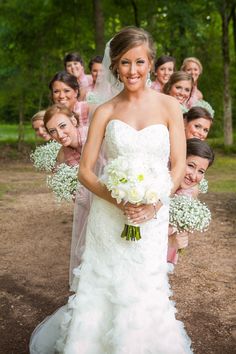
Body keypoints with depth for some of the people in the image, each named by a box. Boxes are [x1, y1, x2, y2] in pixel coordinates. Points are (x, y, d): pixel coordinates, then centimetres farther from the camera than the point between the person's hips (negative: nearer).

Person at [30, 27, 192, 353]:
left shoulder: (168, 106, 1)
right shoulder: (105, 112, 1)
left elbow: (178, 165, 1)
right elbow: (85, 171, 0)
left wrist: (154, 203, -14)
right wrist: (118, 201, -15)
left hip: (153, 216, 0)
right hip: (109, 215, 0)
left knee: (145, 292, 5)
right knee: (101, 288, 6)